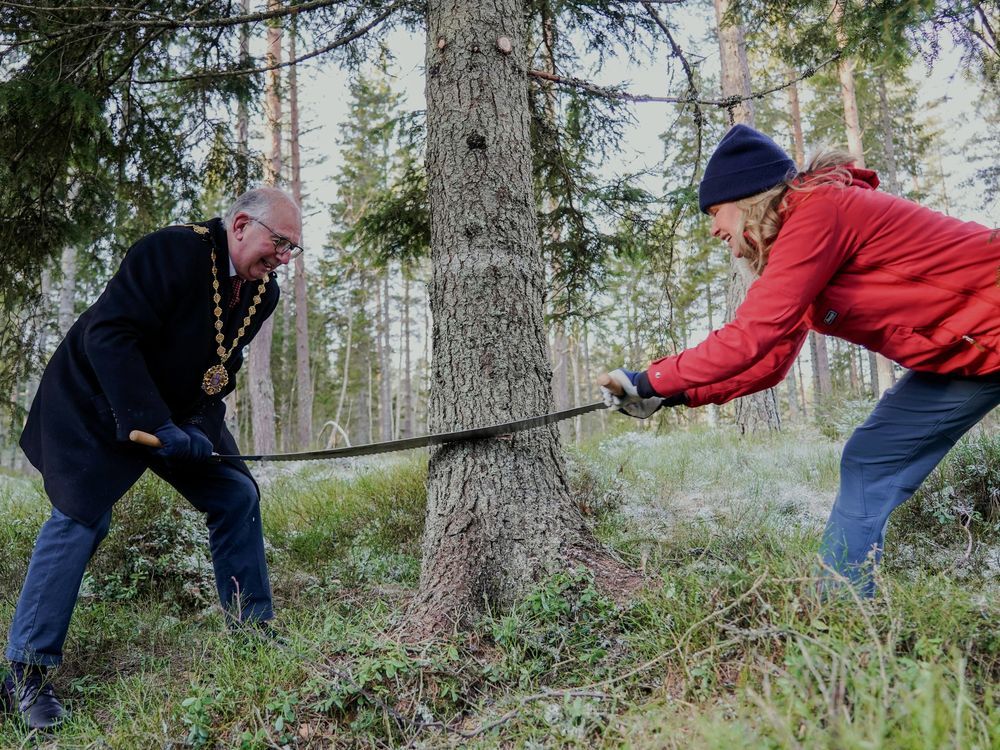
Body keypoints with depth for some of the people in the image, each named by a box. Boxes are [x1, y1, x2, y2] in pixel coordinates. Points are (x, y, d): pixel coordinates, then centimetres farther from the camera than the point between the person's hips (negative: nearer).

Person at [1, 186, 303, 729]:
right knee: (80, 517, -10)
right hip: (98, 401, -7)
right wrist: (154, 423, -32)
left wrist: (200, 424, -13)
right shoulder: (173, 250, -26)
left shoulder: (263, 290, -3)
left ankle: (252, 629, 14)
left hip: (182, 408, 7)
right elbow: (108, 335, -29)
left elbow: (222, 369, 3)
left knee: (236, 496, 1)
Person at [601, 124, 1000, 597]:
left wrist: (651, 380, -20)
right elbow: (769, 361, 7)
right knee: (868, 464, 7)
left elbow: (749, 339, -28)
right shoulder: (794, 242, 7)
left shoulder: (818, 211, -22)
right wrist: (671, 395, -1)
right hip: (961, 350, 9)